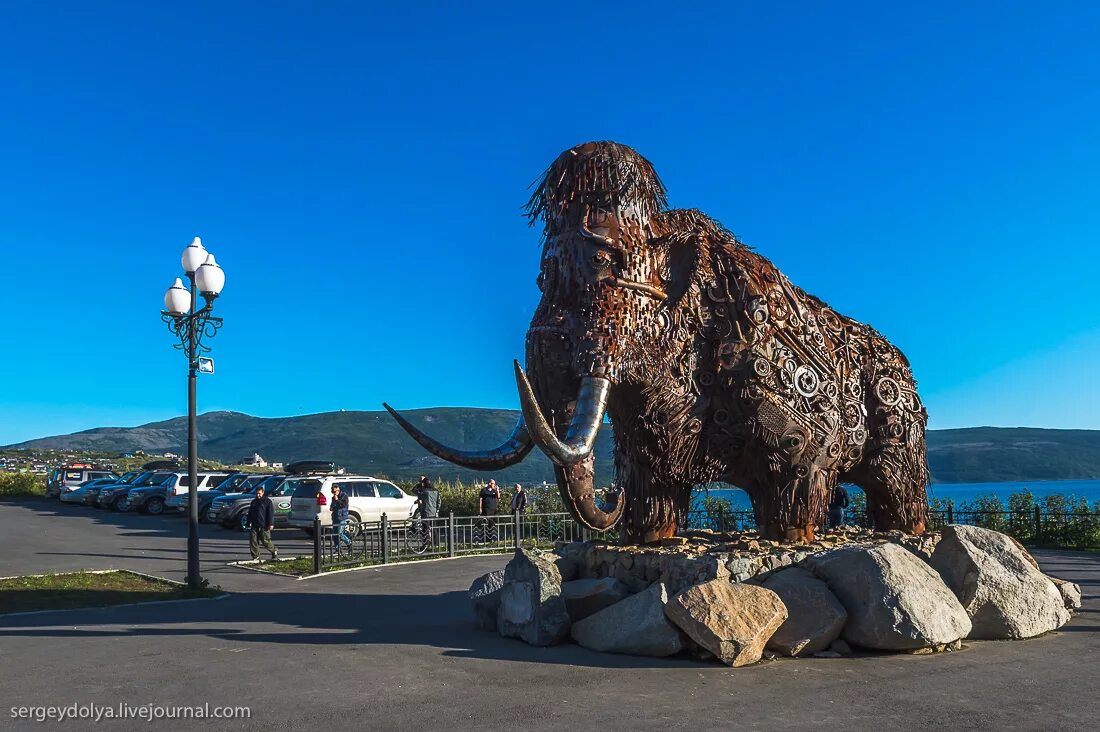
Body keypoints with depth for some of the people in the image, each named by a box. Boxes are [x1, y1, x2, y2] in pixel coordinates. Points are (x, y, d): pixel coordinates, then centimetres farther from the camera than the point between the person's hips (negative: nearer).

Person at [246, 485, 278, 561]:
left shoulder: (267, 501, -2)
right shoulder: (253, 502, 17)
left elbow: (271, 513, -7)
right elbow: (250, 513, 24)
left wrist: (271, 524, -14)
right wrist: (249, 523, 18)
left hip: (264, 526, -6)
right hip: (254, 526, 6)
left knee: (265, 541, -3)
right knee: (253, 541, -2)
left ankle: (274, 551, 19)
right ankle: (255, 556, 6)